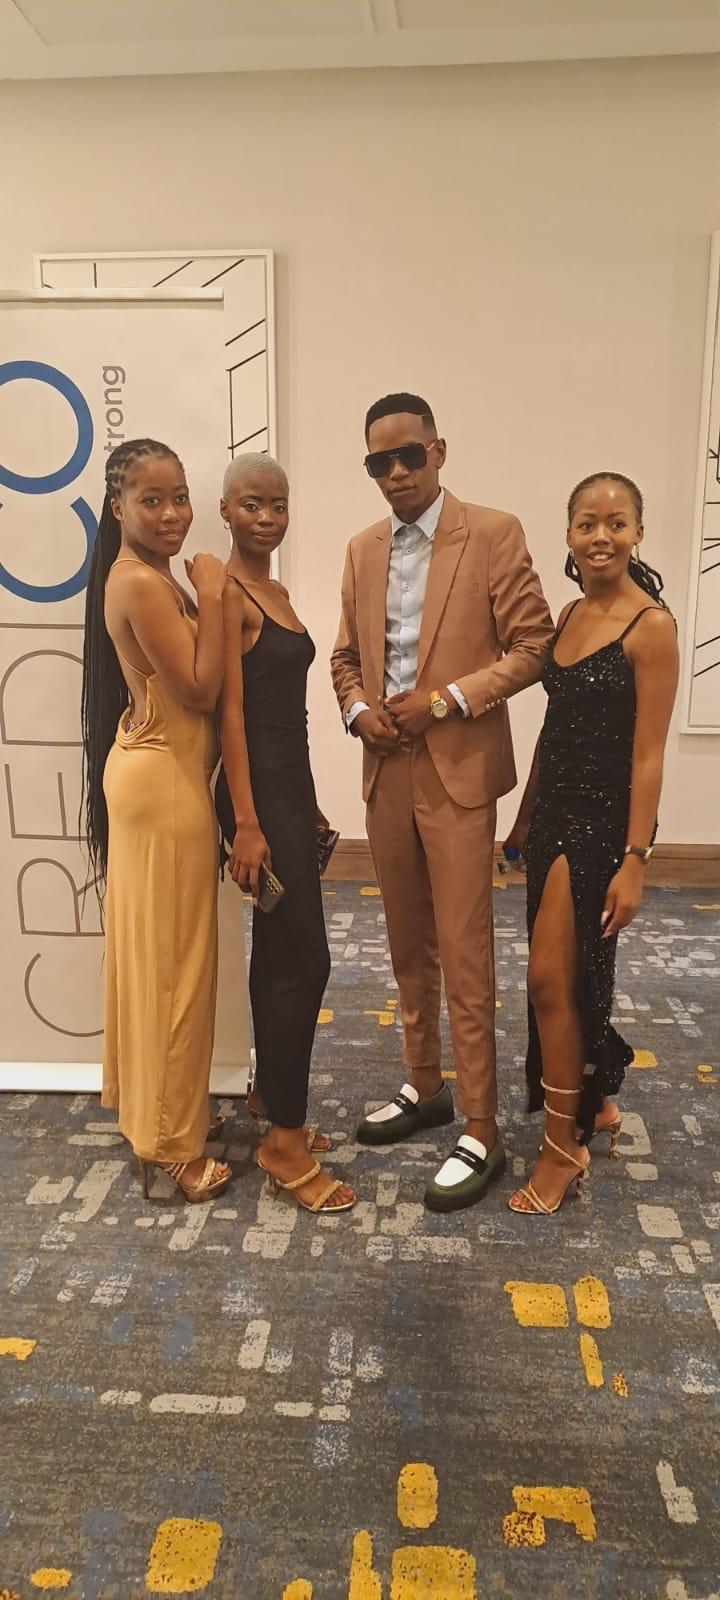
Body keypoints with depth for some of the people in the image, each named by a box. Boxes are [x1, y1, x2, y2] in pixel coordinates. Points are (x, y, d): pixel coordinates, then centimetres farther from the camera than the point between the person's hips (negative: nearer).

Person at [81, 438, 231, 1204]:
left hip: (152, 771, 10)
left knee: (150, 951, 19)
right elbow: (200, 690, -21)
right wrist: (211, 597, -17)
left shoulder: (143, 576, 11)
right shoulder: (142, 583, -19)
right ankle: (174, 1144, 16)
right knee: (174, 959, 0)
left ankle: (146, 1106, 36)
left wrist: (202, 598, 3)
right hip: (166, 782, -10)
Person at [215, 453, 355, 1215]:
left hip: (291, 783, 9)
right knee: (303, 960, -7)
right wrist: (245, 822, -20)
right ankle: (285, 1139, 5)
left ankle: (273, 1101, 29)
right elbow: (230, 710, -17)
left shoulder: (277, 592, 15)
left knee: (276, 953, 15)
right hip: (258, 788, -9)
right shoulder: (226, 593, -12)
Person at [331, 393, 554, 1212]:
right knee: (408, 950, 16)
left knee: (464, 959, -2)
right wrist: (357, 708, -4)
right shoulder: (362, 549, 12)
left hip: (457, 772, -5)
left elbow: (532, 645, -7)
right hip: (385, 770, 6)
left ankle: (480, 1132, 10)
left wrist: (445, 699, -16)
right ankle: (424, 1087, 33)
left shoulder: (494, 533, -5)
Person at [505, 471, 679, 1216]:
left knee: (552, 980, -4)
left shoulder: (651, 625, -13)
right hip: (555, 813, 7)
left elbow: (647, 755, -15)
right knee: (572, 978, 17)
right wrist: (526, 816, 15)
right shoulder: (570, 614, 9)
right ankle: (593, 1103, 37)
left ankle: (564, 1146, 12)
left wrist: (635, 860, -17)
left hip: (602, 821, -7)